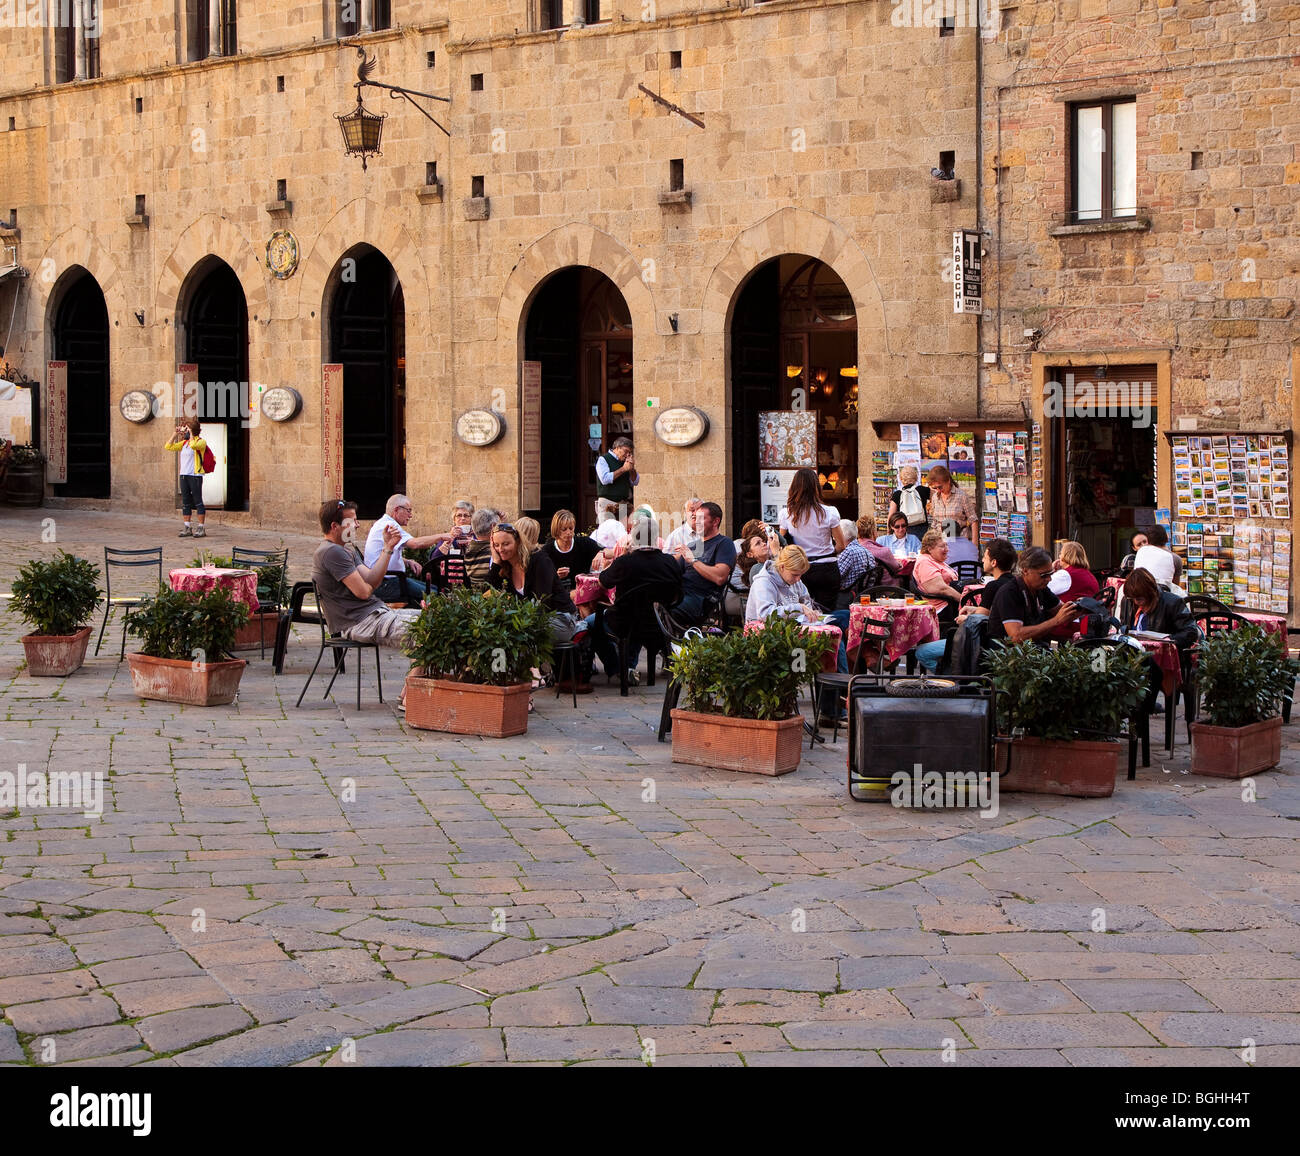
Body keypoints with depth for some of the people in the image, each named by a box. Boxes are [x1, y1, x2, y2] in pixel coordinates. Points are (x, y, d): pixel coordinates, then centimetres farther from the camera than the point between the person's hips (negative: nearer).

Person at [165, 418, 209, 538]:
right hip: (184, 475, 7)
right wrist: (174, 434, 8)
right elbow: (169, 447, 15)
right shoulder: (184, 443, 16)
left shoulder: (201, 442, -5)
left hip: (195, 475, -7)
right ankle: (187, 528, 12)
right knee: (185, 503, 8)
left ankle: (200, 528, -4)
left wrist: (191, 433, -15)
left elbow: (193, 445, -27)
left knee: (198, 502, -5)